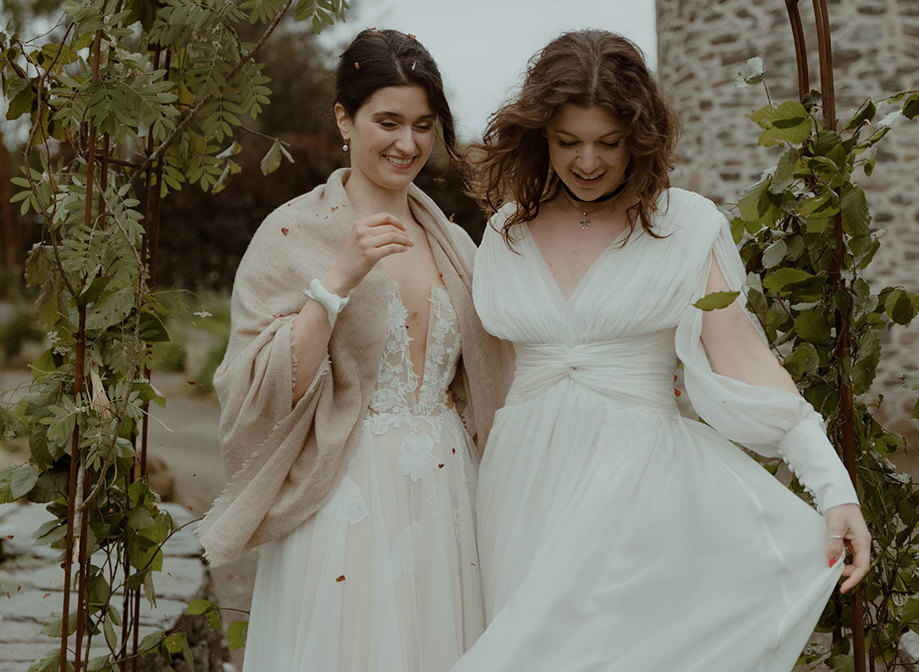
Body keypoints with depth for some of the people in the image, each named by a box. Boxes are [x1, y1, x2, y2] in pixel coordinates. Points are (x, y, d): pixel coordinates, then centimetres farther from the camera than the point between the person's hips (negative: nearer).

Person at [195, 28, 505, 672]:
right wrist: (336, 280, -22)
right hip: (346, 503, -5)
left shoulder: (450, 240, 10)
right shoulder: (293, 233, -6)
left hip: (445, 497, 5)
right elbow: (267, 392, -14)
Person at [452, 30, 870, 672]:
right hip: (525, 479, 4)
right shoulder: (509, 229, 8)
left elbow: (744, 360, -10)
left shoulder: (686, 225, -3)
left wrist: (835, 489, -18)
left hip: (639, 478, -3)